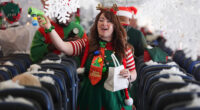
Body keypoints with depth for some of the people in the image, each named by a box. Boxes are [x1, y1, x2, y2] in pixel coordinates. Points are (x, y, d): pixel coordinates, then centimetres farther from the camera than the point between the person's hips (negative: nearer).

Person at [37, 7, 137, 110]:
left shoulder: (124, 48, 0)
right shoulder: (87, 43, 1)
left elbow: (133, 74, 8)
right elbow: (63, 47, -14)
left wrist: (128, 76, -16)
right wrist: (49, 28, -26)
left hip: (113, 97, 0)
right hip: (90, 96, 0)